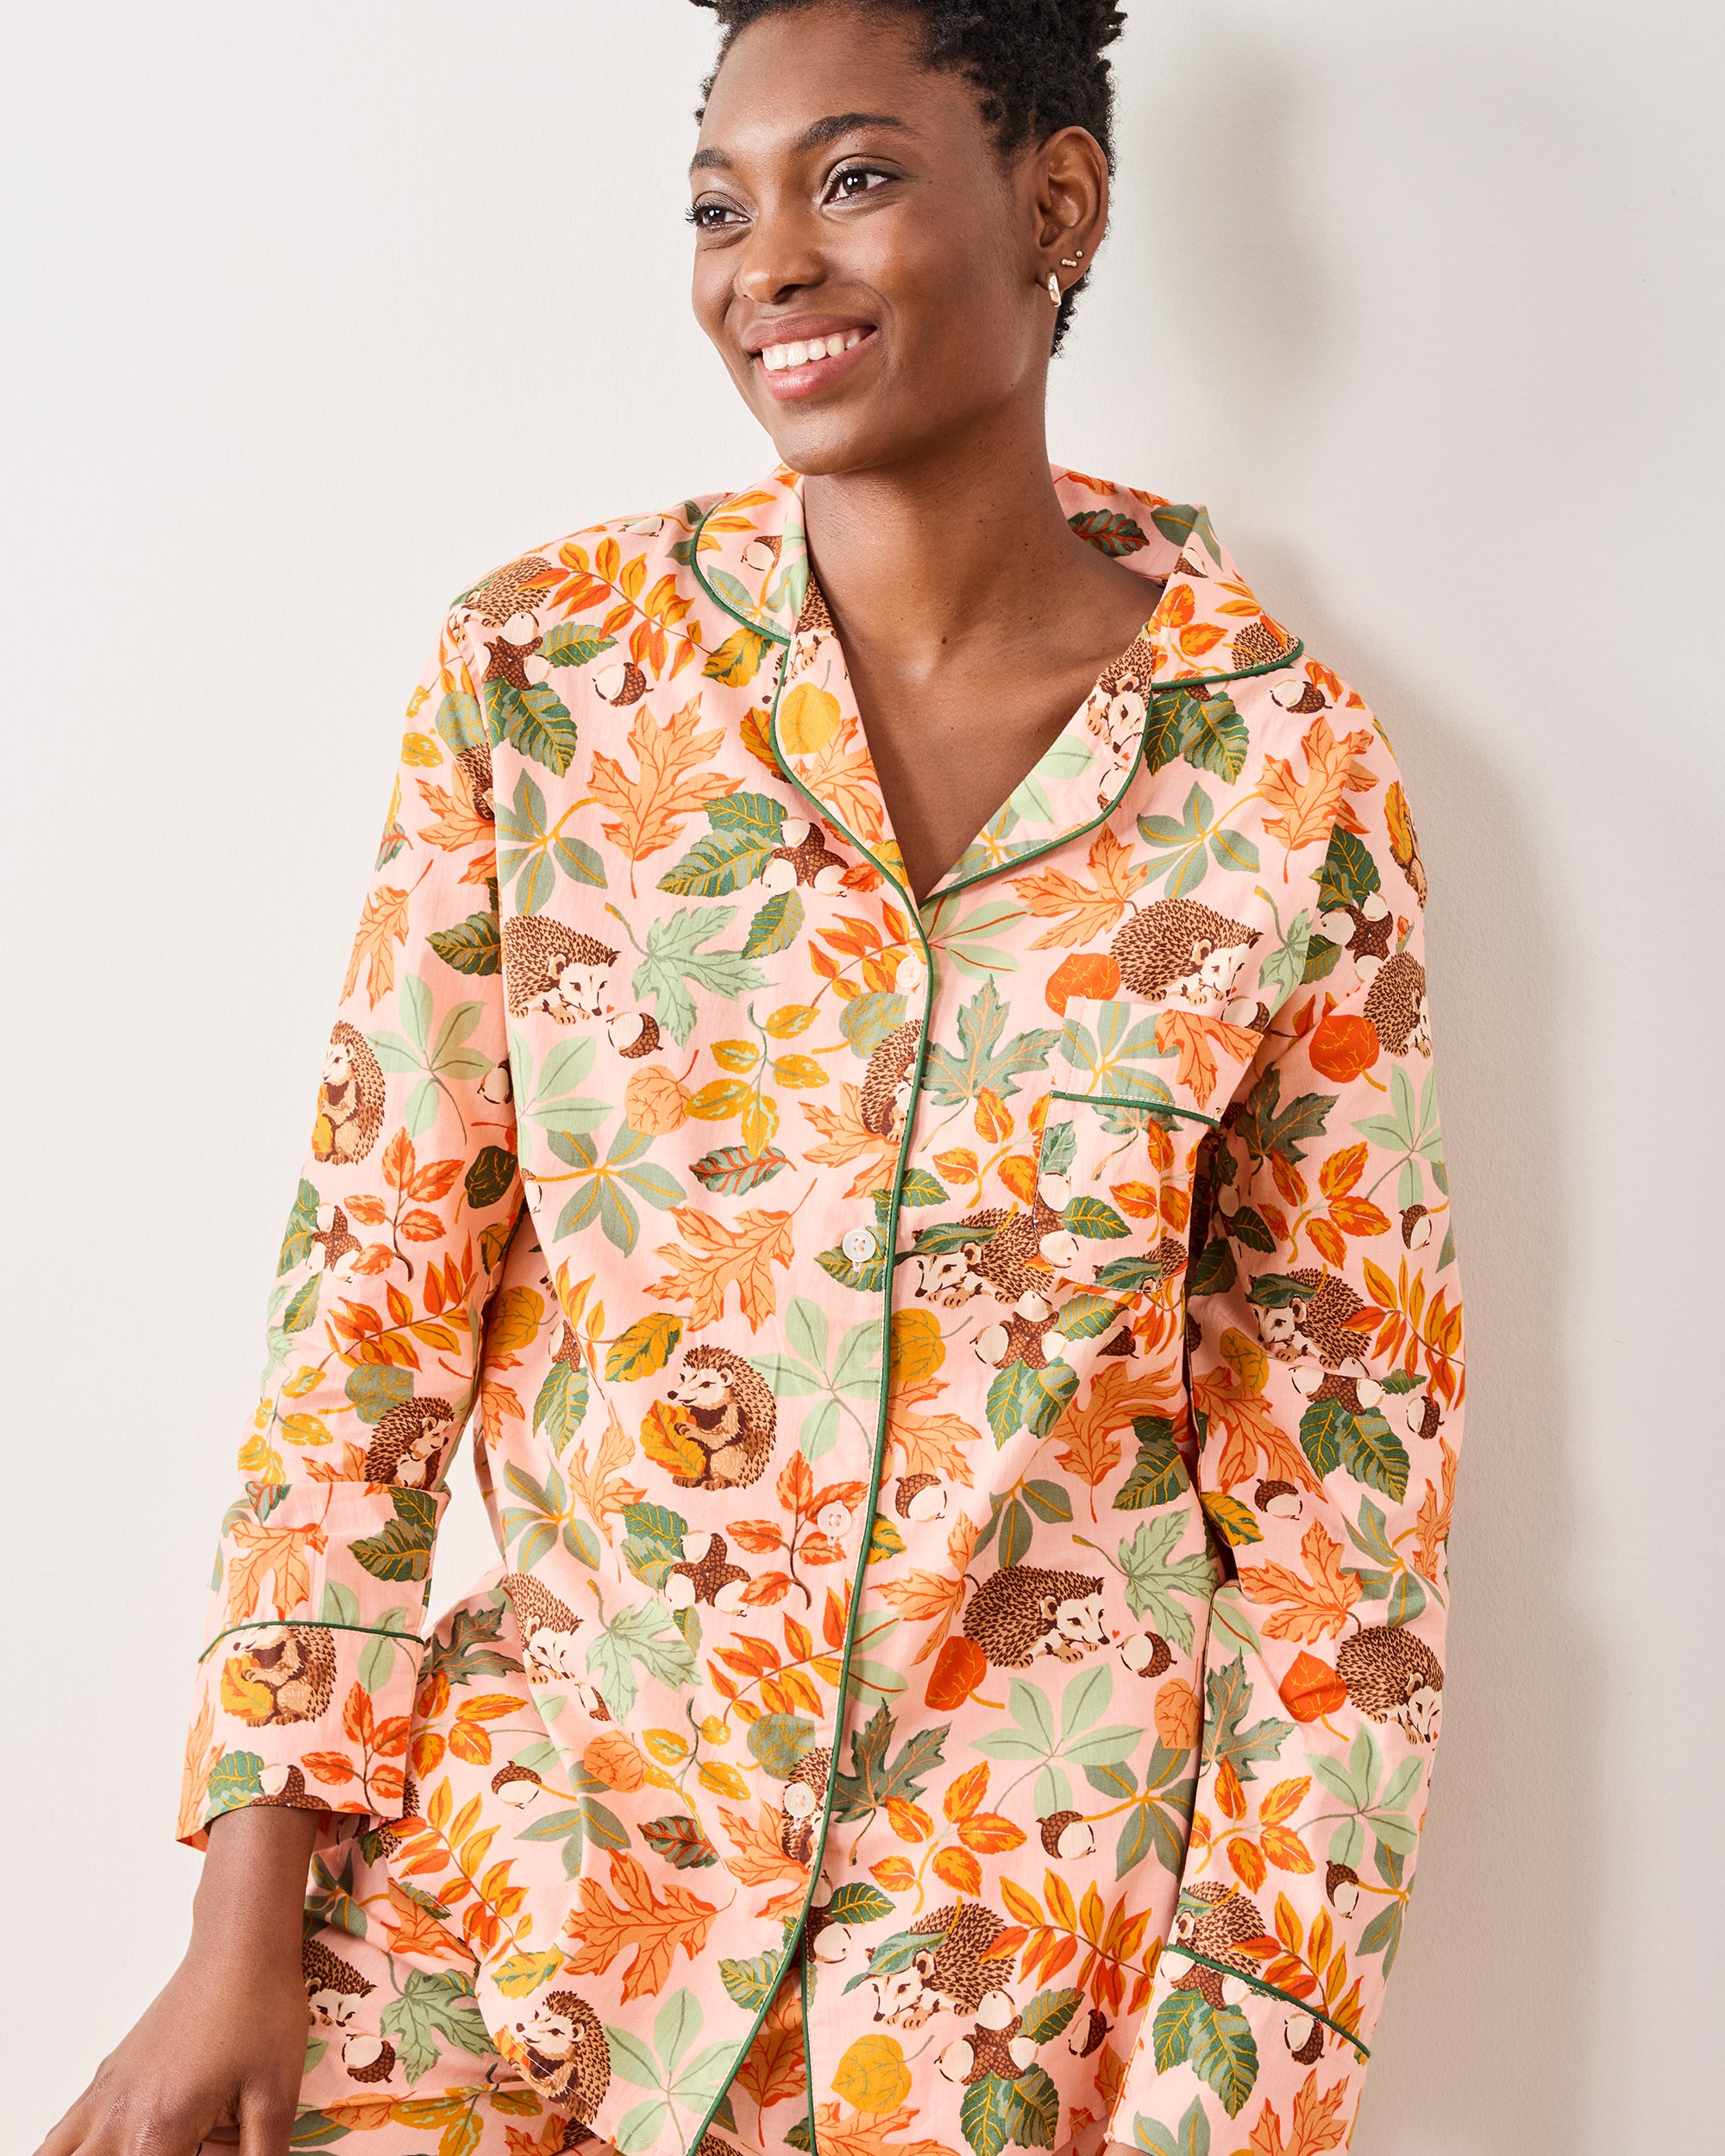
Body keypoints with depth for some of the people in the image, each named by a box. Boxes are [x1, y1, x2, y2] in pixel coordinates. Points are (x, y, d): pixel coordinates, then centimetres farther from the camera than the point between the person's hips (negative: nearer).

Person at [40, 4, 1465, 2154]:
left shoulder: (1286, 772, -7)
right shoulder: (540, 670, -5)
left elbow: (1337, 1440, -3)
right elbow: (376, 1287, -3)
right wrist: (245, 1928, -5)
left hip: (1056, 1932, 0)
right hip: (538, 1844, 1)